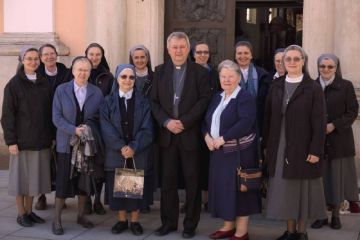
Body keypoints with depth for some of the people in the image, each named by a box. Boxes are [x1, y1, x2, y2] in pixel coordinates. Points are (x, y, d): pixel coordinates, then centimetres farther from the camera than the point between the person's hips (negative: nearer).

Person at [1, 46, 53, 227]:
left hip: (41, 140, 4)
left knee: (34, 175, 9)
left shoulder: (44, 84, 8)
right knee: (21, 175, 3)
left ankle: (29, 211, 22)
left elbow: (50, 112, 11)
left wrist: (51, 136, 7)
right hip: (22, 139, -4)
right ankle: (21, 213, 15)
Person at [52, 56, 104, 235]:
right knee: (63, 181, -1)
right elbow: (56, 117, -6)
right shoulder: (61, 90, -1)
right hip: (67, 143, -2)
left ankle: (81, 215, 26)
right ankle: (57, 219, 10)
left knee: (84, 181, 10)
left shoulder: (96, 92, 3)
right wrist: (74, 130, -17)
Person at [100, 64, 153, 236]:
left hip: (138, 153, 0)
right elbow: (106, 128, -5)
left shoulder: (143, 101, 2)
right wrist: (121, 147, -16)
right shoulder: (108, 101, 3)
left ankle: (135, 221, 15)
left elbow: (146, 128, -5)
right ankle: (121, 220, 18)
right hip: (115, 152, 1)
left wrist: (133, 147, -16)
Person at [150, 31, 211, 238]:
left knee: (192, 181, 4)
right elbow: (154, 101, 5)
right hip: (167, 134, 3)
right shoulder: (160, 71, 9)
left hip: (190, 134, -2)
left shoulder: (200, 72, 1)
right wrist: (166, 122, -11)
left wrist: (184, 122, -15)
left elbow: (204, 100, -7)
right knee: (168, 180, 7)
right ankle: (169, 222, 18)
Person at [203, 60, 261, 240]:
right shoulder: (217, 97, 13)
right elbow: (206, 120, 14)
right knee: (223, 188, 11)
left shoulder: (245, 98, -11)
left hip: (239, 152, -7)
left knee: (239, 189, -3)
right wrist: (207, 136, -6)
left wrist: (222, 139, -22)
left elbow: (245, 123, -23)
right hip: (219, 151, 7)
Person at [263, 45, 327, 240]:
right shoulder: (276, 86, 7)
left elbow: (319, 122, -8)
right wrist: (267, 145, 3)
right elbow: (268, 117, 7)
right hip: (280, 147, 4)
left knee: (302, 188, 5)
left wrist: (316, 150, -14)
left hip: (303, 148, -3)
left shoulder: (313, 88, -4)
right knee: (284, 188, 7)